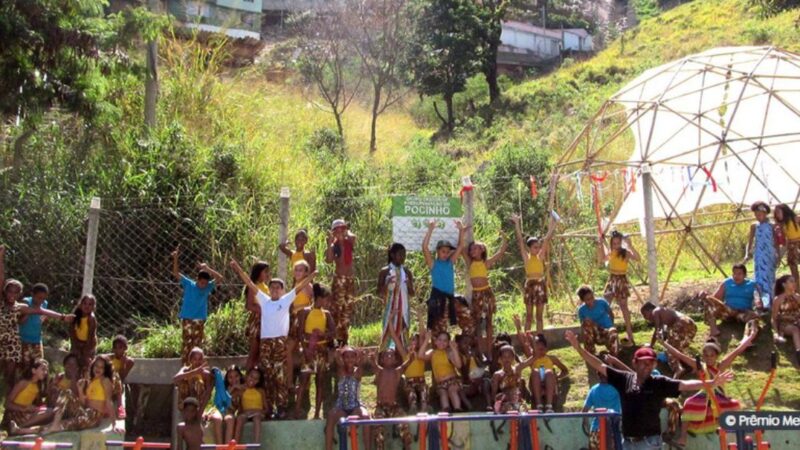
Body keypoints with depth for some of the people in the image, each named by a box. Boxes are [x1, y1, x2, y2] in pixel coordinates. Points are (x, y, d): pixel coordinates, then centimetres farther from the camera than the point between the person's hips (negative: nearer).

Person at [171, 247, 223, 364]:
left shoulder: (208, 287, 1)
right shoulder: (188, 284, -2)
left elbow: (220, 278, -11)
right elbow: (176, 273, -4)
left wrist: (207, 269, -17)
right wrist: (175, 258, -15)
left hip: (200, 321, 2)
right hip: (187, 320, -2)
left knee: (197, 346, 7)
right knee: (186, 345, -2)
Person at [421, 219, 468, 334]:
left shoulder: (451, 263, 10)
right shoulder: (433, 264, -2)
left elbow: (460, 246, 9)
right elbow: (425, 247, -14)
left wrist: (461, 230, -2)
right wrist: (430, 230, -19)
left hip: (449, 296, 4)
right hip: (437, 296, -4)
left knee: (445, 327, 11)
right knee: (436, 326, -2)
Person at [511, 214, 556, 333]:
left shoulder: (540, 256, 5)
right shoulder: (526, 257, 0)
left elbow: (546, 240, 1)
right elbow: (520, 240, -5)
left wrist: (551, 226, -5)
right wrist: (517, 224, -11)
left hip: (540, 285, 2)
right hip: (530, 285, -2)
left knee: (539, 315, 7)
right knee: (529, 315, 5)